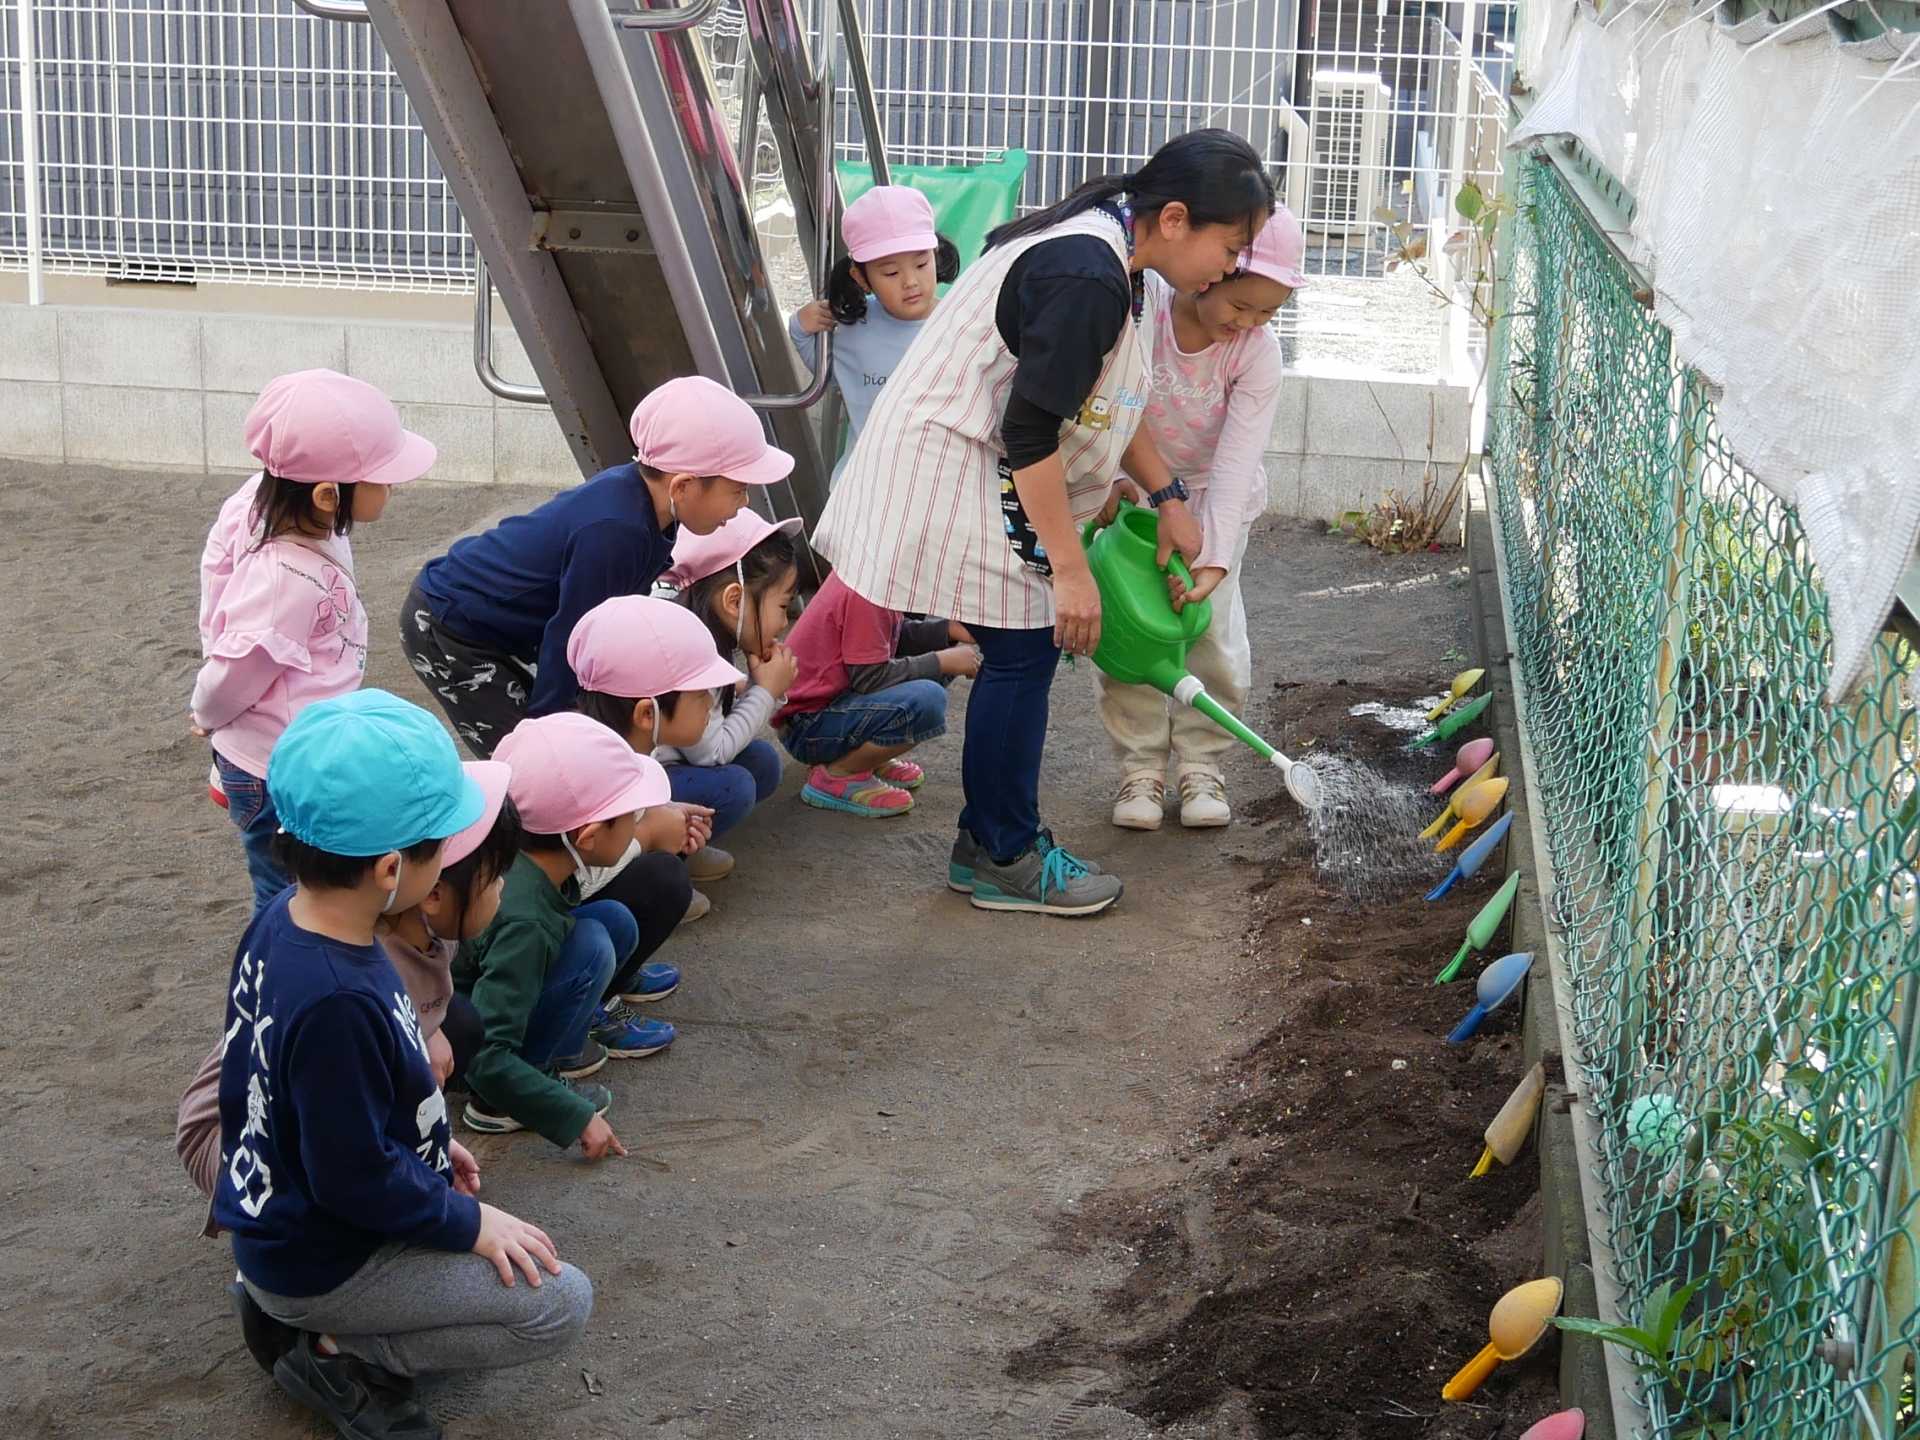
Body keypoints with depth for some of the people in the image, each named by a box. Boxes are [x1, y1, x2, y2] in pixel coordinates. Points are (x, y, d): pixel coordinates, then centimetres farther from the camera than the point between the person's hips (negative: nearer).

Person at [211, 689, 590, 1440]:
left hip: (284, 1221, 9)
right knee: (559, 1303, -7)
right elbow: (356, 1178, -26)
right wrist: (469, 1222, -13)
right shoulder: (336, 1002, -36)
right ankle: (335, 1350, -2)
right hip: (323, 1259, -9)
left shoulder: (287, 919, -7)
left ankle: (292, 1307, 16)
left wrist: (432, 1145, 14)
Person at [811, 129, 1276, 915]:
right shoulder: (1087, 278, -25)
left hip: (966, 458, 10)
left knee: (1020, 656, 13)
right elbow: (1031, 433, -26)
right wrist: (1070, 568, -22)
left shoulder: (1099, 243, 8)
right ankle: (1003, 858, 8)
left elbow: (1101, 400, 19)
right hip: (952, 469, -10)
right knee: (1023, 652, -4)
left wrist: (1168, 497, 18)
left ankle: (991, 836, 23)